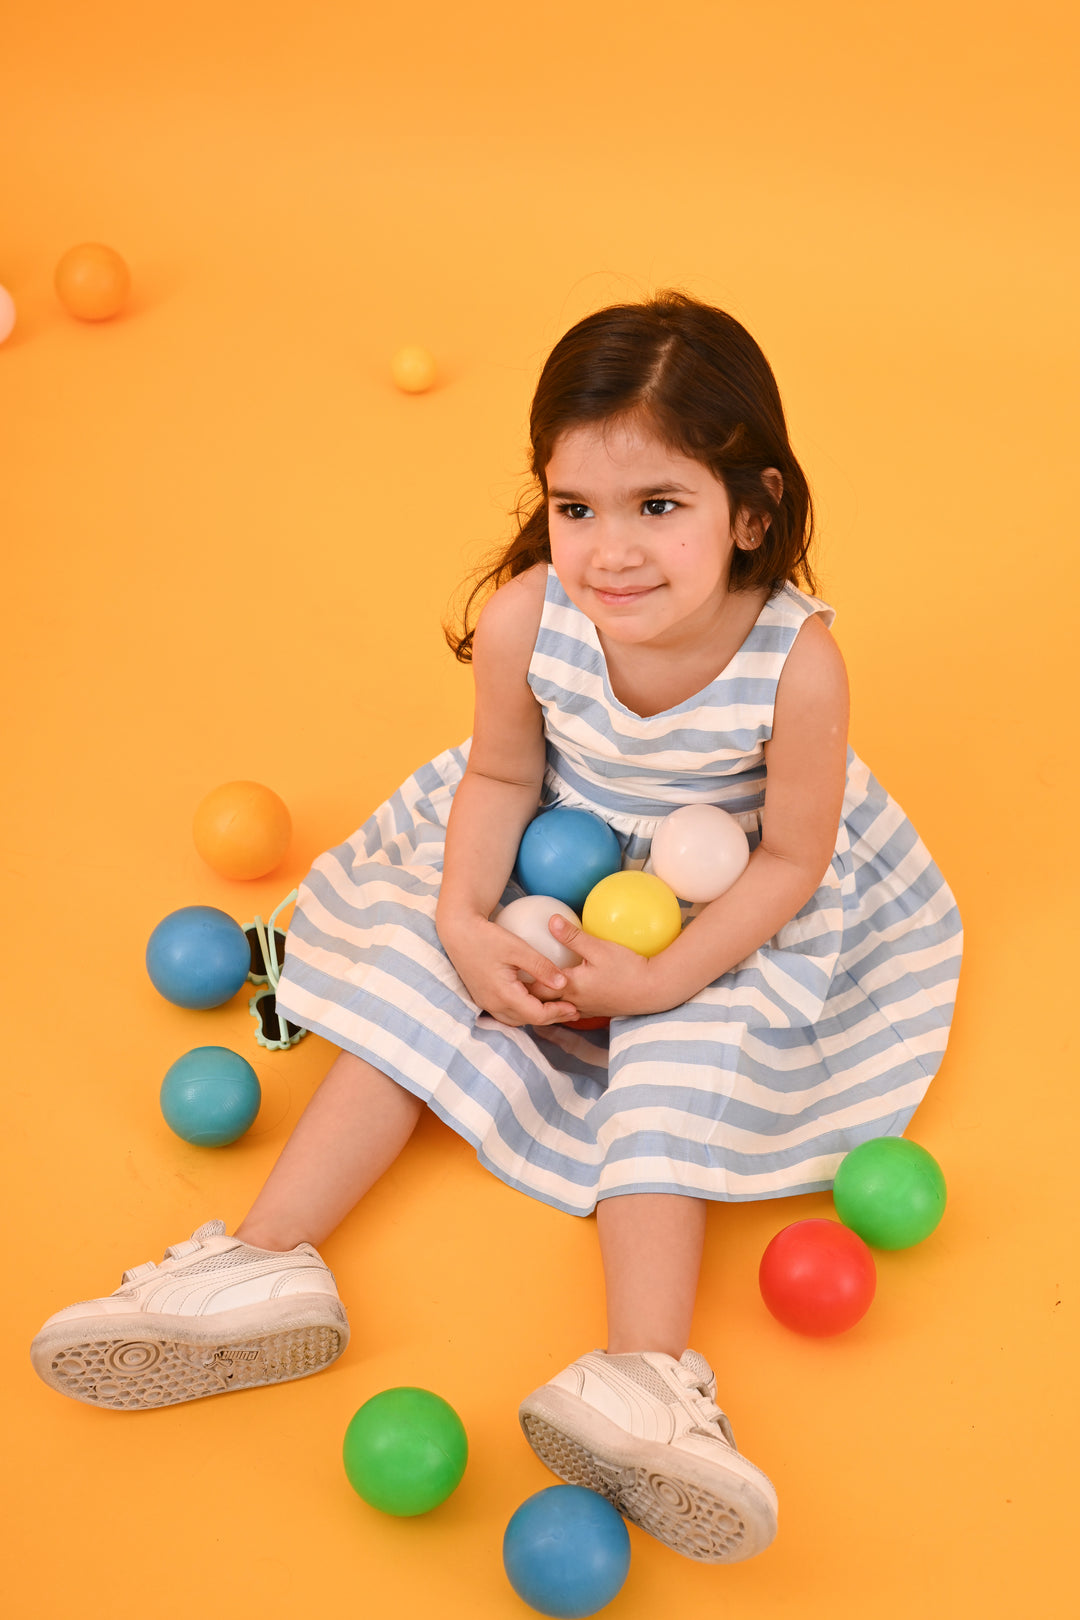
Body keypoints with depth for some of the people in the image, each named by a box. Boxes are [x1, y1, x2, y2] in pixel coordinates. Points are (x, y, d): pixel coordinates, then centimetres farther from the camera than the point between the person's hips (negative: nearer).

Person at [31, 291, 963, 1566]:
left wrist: (662, 975, -27)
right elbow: (501, 774, -7)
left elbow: (791, 857, -19)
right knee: (415, 985, -9)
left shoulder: (797, 661, -33)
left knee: (682, 1064, -20)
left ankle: (642, 1373, -30)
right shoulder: (525, 616, -28)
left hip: (718, 915, -2)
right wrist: (462, 919, -20)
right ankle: (264, 1259, -12)